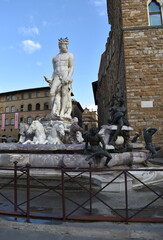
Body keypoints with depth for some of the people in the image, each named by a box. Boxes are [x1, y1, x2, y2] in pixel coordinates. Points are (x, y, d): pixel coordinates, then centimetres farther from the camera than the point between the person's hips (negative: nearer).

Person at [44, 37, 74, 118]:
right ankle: (53, 112, -18)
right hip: (57, 77, 3)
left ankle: (62, 113, -20)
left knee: (64, 93, -18)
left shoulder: (70, 55, 11)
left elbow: (72, 68, 0)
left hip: (66, 75, -3)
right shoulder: (55, 58, 23)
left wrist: (68, 77, -17)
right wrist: (51, 80, 6)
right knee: (52, 93, -16)